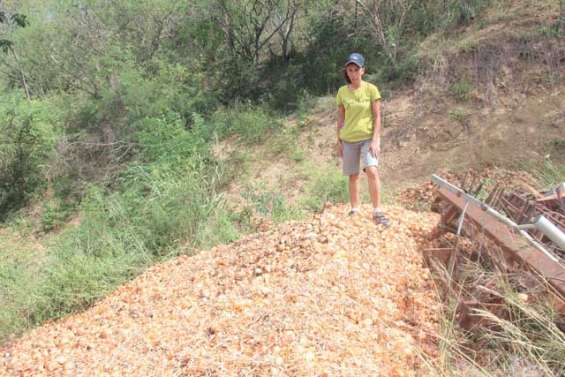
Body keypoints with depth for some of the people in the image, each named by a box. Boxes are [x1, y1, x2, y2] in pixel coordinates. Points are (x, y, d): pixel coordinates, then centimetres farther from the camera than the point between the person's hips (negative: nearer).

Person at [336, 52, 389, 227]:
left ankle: (377, 211, -15)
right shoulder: (342, 91, 3)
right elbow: (340, 118, 8)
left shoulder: (371, 89, -4)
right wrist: (339, 141, 7)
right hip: (348, 140, 3)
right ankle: (354, 210, 20)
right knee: (353, 176, 8)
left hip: (368, 138, -3)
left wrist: (376, 140, -12)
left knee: (372, 170, -21)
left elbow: (377, 117, -5)